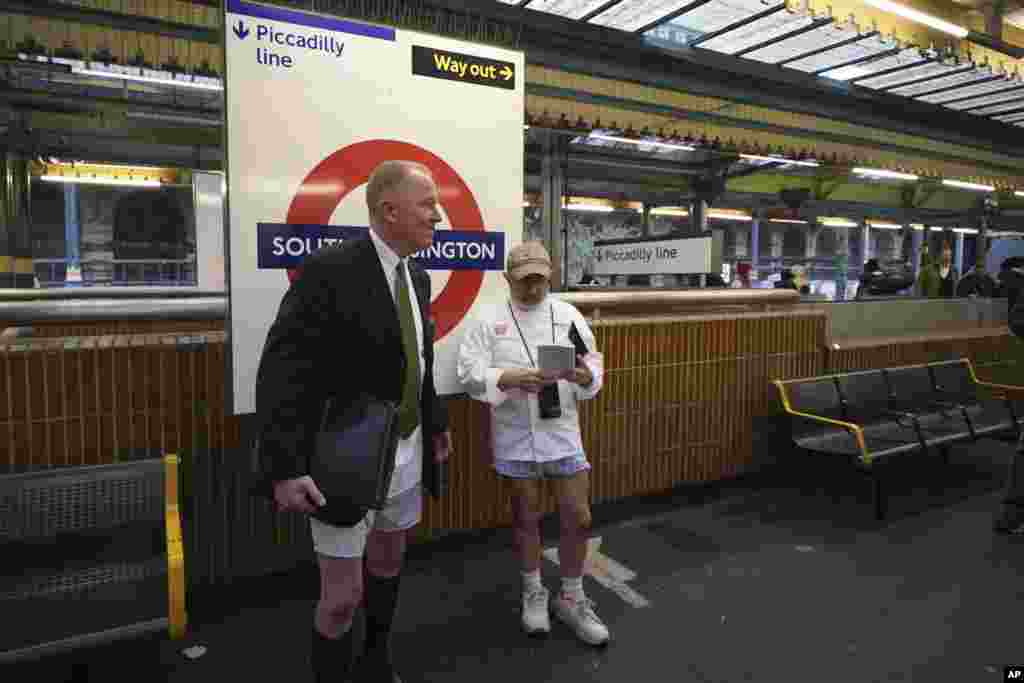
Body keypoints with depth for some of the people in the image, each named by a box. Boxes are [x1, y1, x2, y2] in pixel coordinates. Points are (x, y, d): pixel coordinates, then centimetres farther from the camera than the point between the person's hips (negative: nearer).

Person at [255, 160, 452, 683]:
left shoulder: (417, 278, 5)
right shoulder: (330, 270, -19)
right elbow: (281, 373, -21)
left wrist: (435, 422, 16)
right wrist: (284, 469, -26)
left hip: (406, 453, 8)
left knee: (388, 562, 24)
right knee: (344, 594, 4)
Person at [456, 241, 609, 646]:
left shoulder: (568, 315, 3)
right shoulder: (488, 321, -3)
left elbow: (593, 365, 0)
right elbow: (470, 373, -11)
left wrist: (585, 375, -23)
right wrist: (509, 379, -28)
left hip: (562, 432, 2)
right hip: (515, 436, -1)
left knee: (578, 517, 6)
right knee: (525, 517, 14)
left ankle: (571, 599, 29)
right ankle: (533, 593, 36)